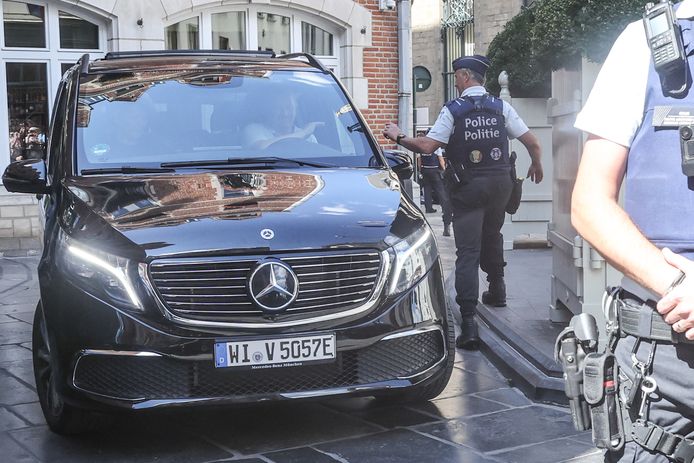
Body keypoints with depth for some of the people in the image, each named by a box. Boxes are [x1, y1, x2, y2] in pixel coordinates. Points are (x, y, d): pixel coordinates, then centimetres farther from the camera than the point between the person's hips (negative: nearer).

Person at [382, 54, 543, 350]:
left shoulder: (453, 110, -6)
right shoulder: (501, 107, 4)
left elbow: (427, 146, -14)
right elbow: (532, 142, 3)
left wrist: (399, 138, 1)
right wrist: (536, 165, 23)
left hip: (467, 188, -4)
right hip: (500, 182, 4)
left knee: (467, 252, -7)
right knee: (492, 237, 28)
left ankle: (469, 322, -16)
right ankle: (497, 291, 44)